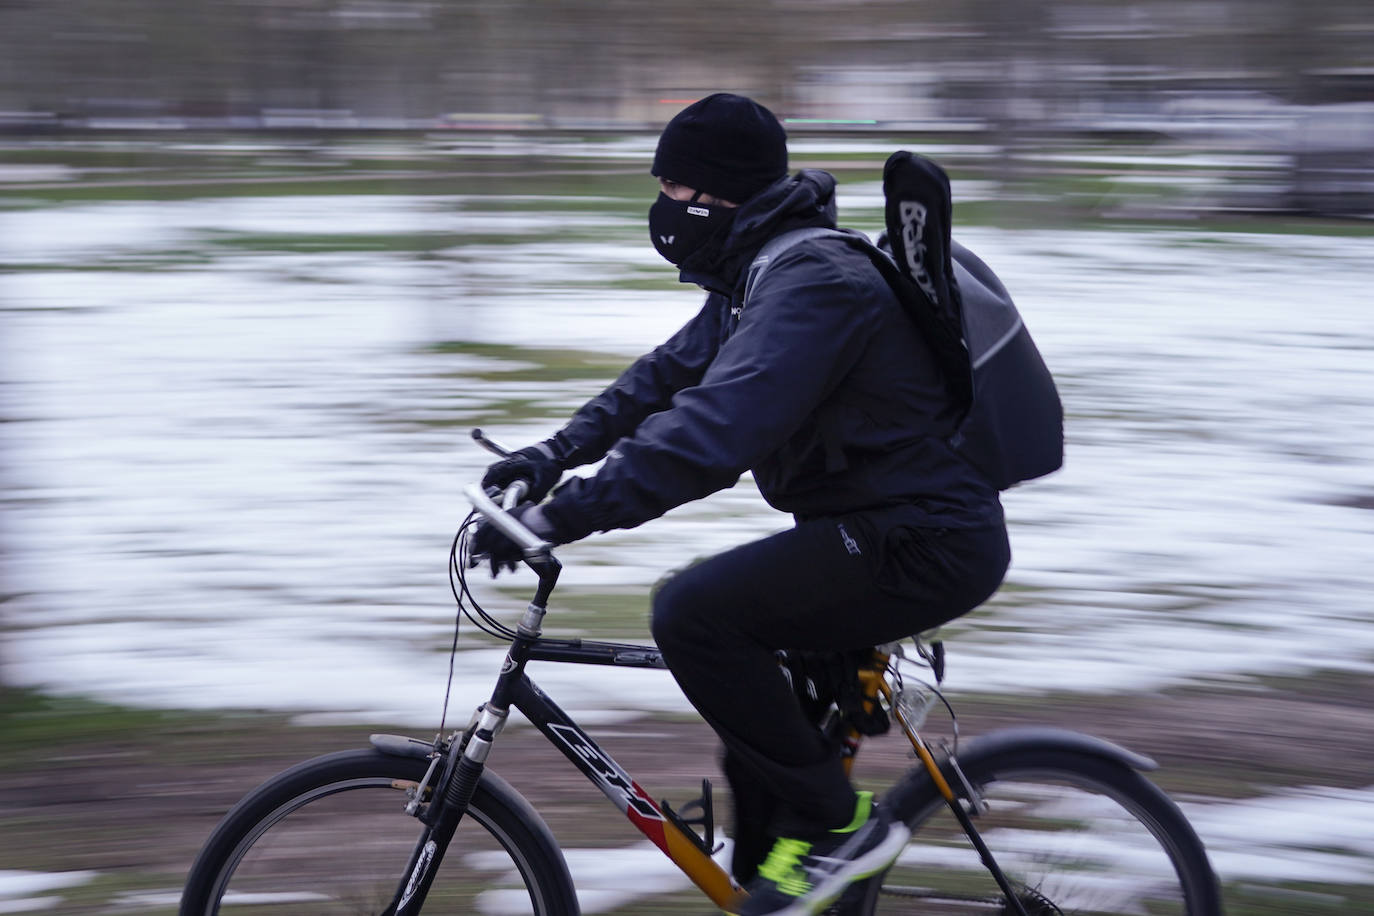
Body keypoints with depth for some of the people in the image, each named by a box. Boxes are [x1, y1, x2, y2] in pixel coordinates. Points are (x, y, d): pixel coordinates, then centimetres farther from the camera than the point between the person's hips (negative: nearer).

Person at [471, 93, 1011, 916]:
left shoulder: (814, 285, -22)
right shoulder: (761, 271, 11)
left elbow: (712, 428, -32)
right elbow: (673, 373, 18)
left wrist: (560, 516, -33)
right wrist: (557, 454, 8)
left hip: (925, 546, -11)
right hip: (883, 525, 11)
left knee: (694, 613, -20)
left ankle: (837, 823, -7)